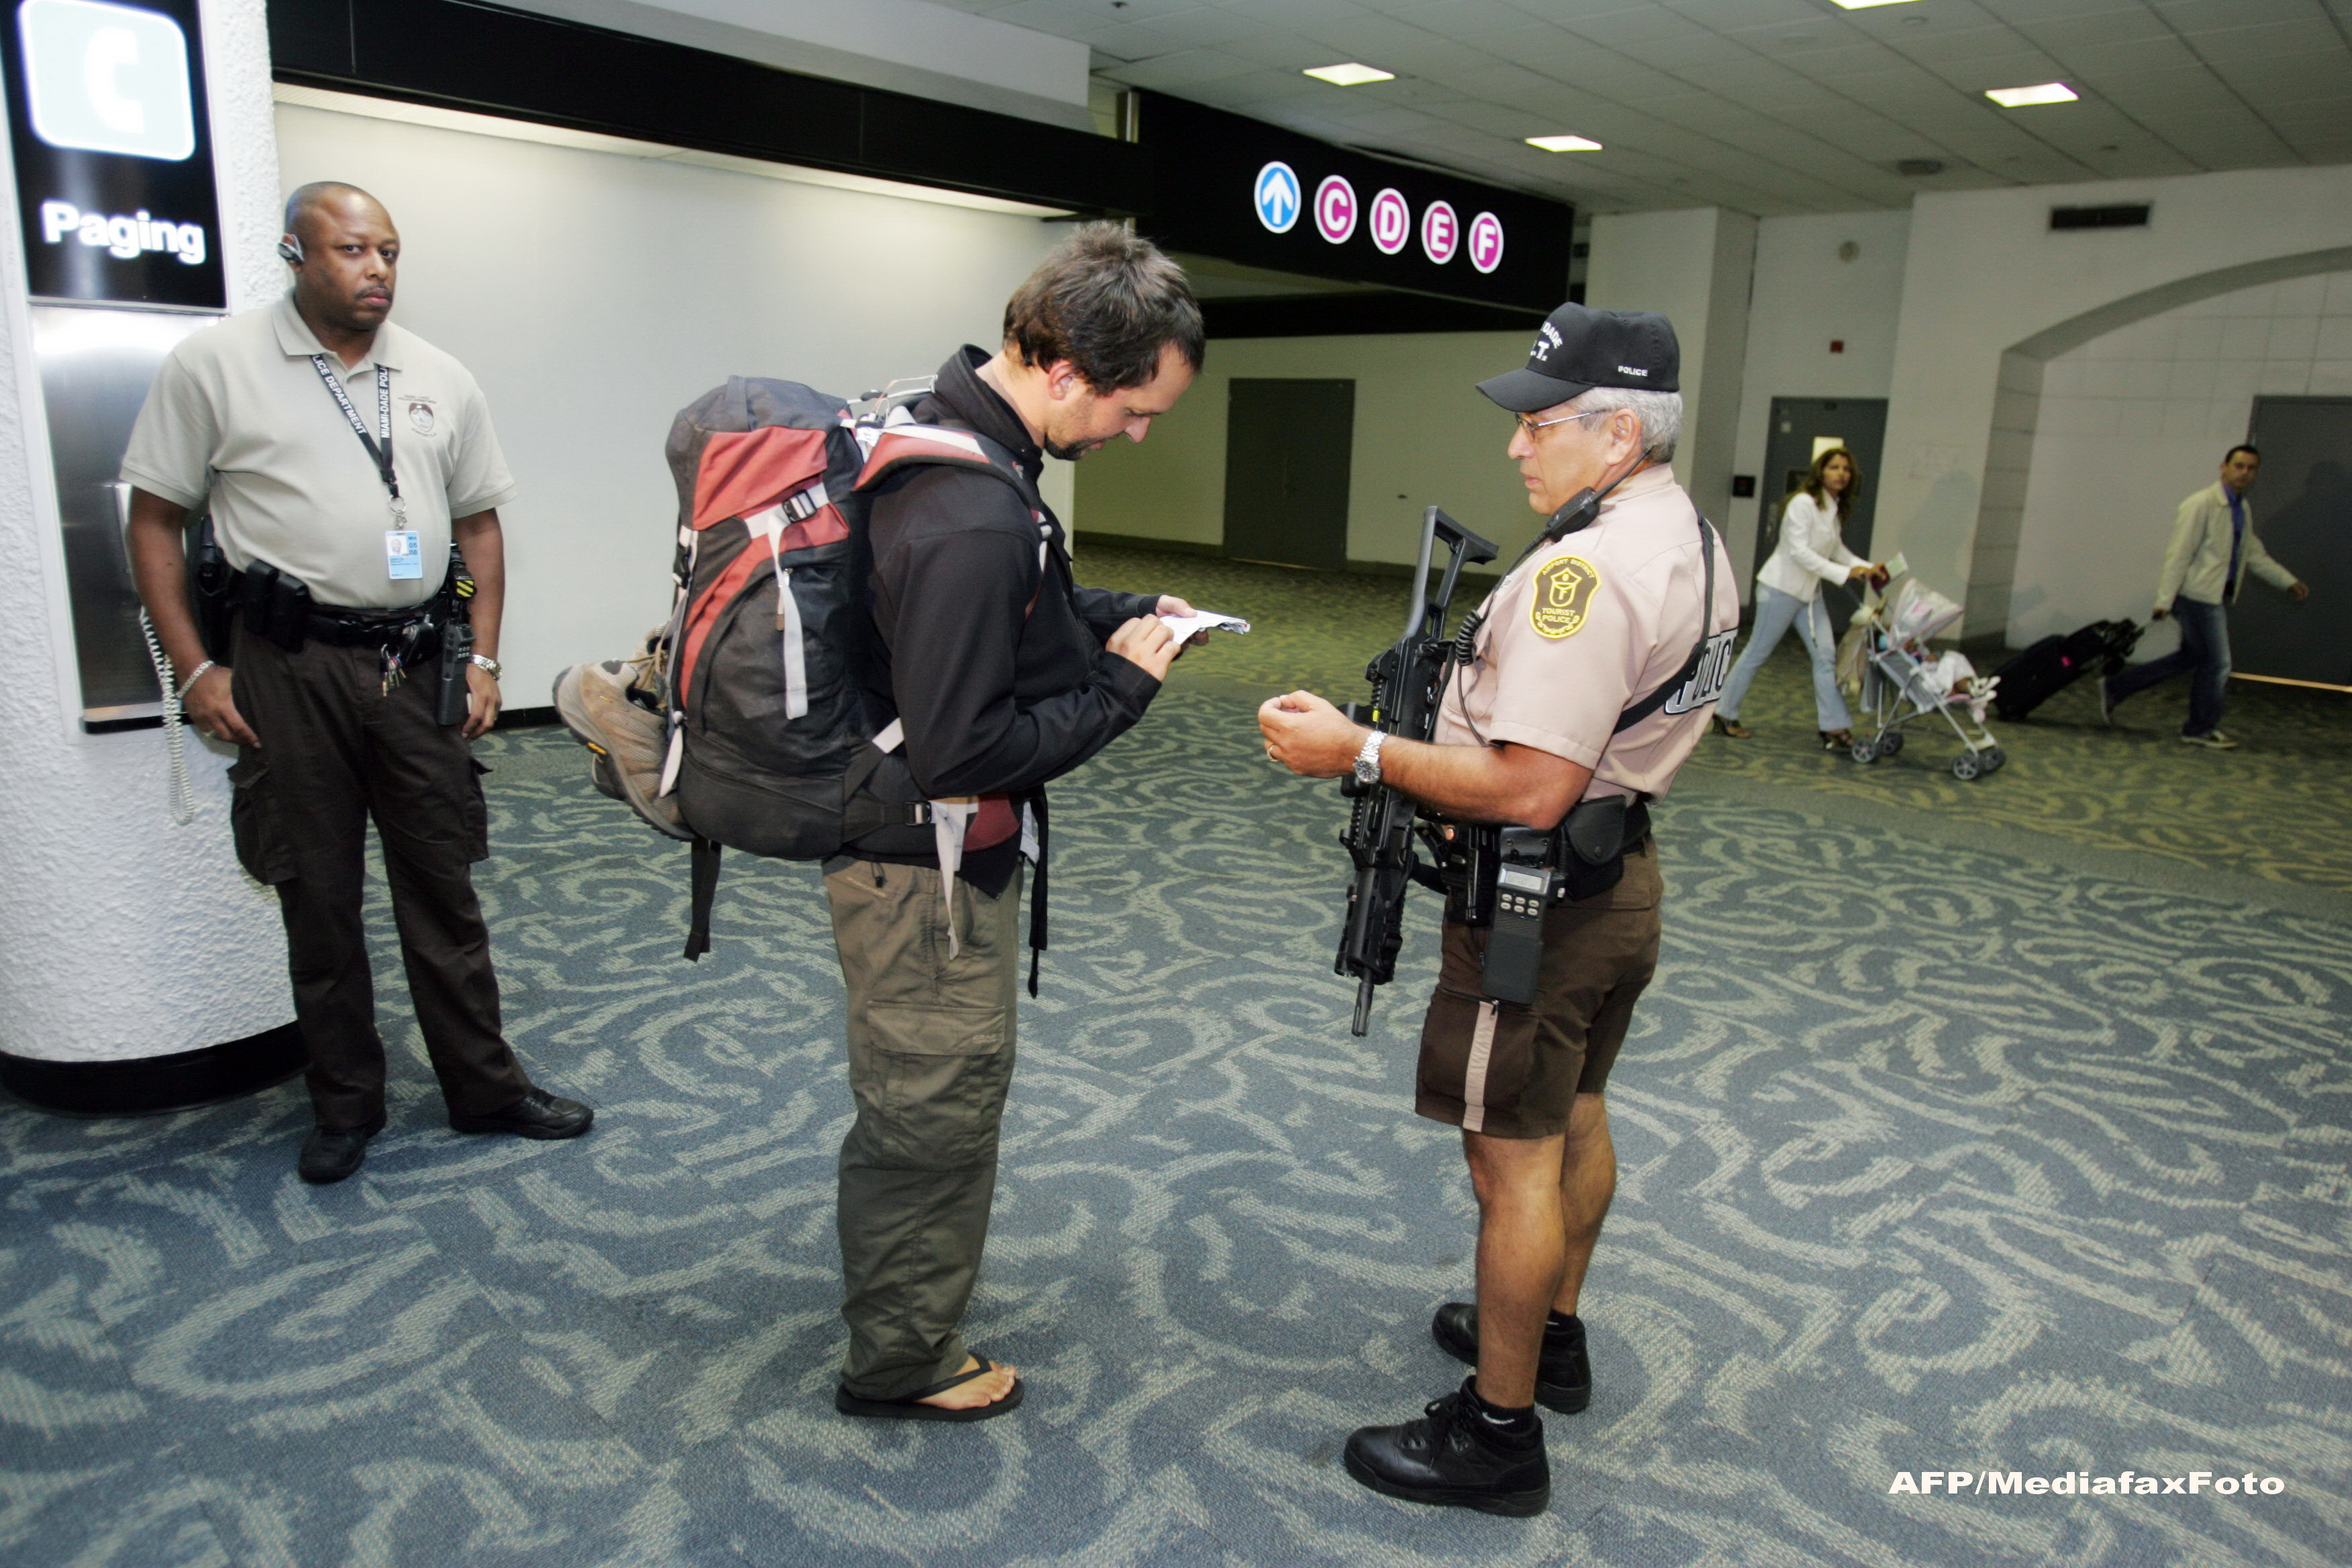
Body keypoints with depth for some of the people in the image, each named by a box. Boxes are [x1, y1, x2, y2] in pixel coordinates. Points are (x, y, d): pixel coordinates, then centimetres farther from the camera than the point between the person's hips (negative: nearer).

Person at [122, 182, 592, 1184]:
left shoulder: (440, 380, 9)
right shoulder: (214, 366, -1)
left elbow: (479, 524, 14)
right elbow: (154, 520, 1)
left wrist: (483, 660, 6)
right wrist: (196, 670, -5)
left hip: (416, 665, 3)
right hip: (291, 667, -2)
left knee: (444, 886, 8)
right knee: (317, 895, 7)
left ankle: (484, 1088, 20)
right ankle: (345, 1105, 23)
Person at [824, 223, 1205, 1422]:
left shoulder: (939, 429, 2)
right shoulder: (973, 520, -31)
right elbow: (962, 754, -29)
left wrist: (1121, 616, 4)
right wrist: (1122, 684, -18)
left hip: (900, 840, 10)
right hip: (930, 865, -10)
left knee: (918, 1098, 27)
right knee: (938, 1106, 10)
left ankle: (903, 1299, 50)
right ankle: (901, 1358, 33)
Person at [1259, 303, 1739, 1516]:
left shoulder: (1587, 568, -26)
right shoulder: (1693, 540, 8)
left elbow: (1532, 788, -31)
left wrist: (1360, 752, -25)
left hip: (1542, 902, -11)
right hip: (1624, 876, 11)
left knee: (1515, 1156, 1)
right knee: (1573, 1116, 23)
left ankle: (1498, 1432, 16)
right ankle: (1551, 1334, 43)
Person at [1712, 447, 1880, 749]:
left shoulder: (1835, 509, 10)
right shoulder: (1804, 503, -16)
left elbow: (1837, 549, 18)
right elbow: (1799, 551, -23)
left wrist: (1867, 567, 4)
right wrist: (1843, 573, -25)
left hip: (1810, 593, 8)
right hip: (1781, 588, -8)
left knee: (1826, 656, 0)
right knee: (1757, 653, 1)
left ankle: (1834, 727, 1)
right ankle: (1724, 715, 13)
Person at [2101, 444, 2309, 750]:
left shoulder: (2242, 510, 15)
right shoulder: (2201, 504, -13)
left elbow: (2255, 553, 23)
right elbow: (2179, 554, -17)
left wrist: (2289, 581, 17)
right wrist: (2164, 600, -19)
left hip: (2217, 596, 9)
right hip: (2198, 594, -9)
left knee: (2191, 657, 15)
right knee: (2217, 664, -2)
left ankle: (2115, 688, 20)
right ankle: (2201, 730, 13)